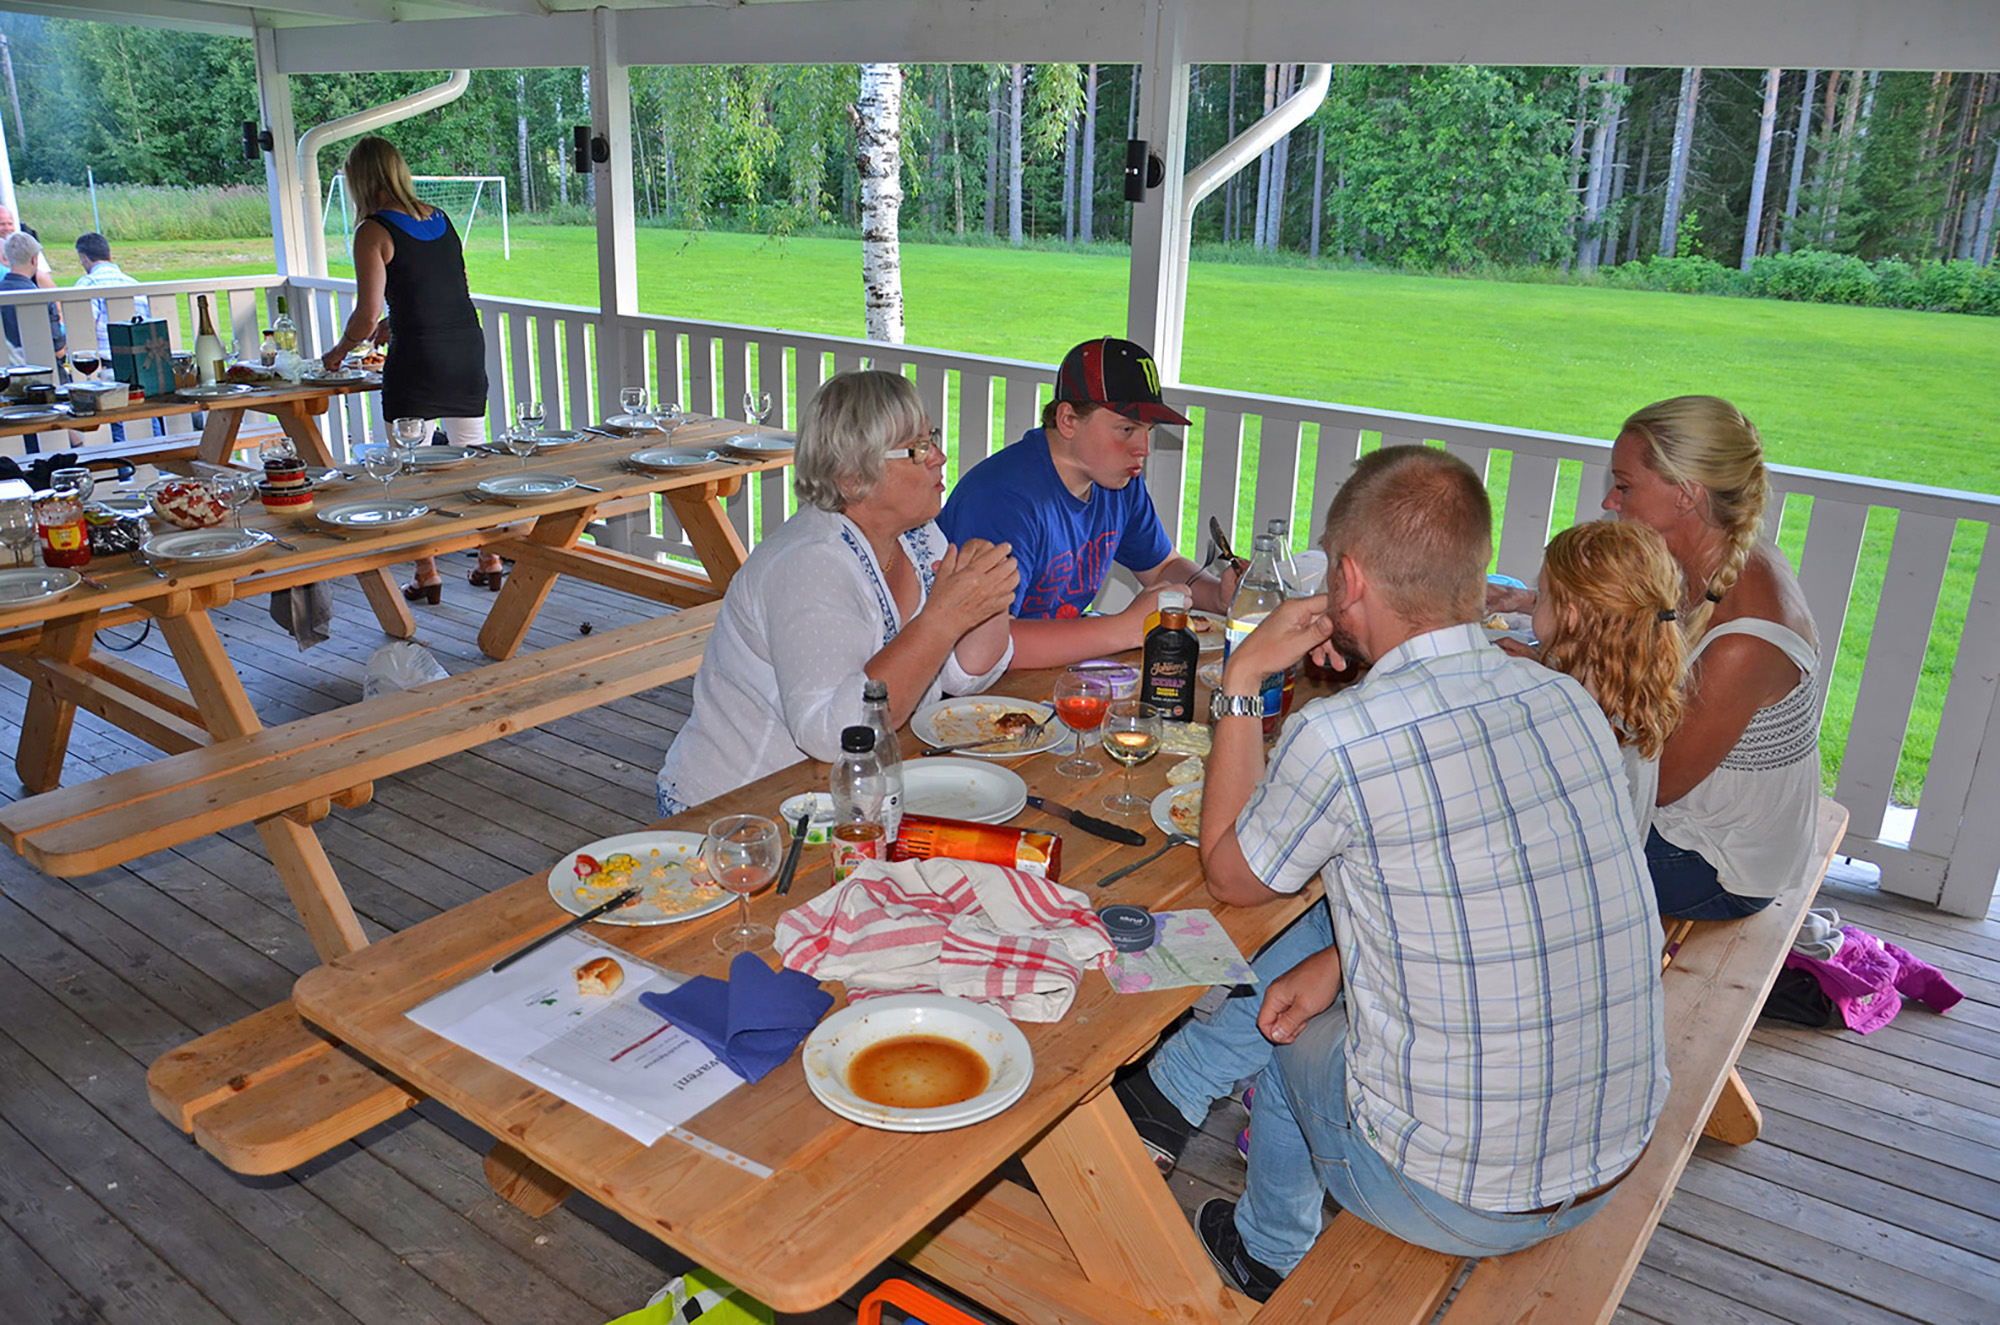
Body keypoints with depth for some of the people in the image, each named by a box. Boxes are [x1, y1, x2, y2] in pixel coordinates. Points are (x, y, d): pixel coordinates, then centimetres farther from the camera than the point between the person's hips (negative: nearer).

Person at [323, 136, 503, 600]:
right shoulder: (440, 220, 12)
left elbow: (366, 317, -10)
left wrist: (338, 350, 9)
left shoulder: (374, 232, -7)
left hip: (418, 358, -6)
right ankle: (491, 561, 18)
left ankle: (427, 574, 7)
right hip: (468, 349, 6)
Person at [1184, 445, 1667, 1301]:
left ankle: (1270, 1254, 49)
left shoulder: (1340, 736, -25)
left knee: (1290, 1029, 25)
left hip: (1458, 1205, -5)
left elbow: (1229, 878, -4)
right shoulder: (1569, 701, -4)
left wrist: (1241, 683, -1)